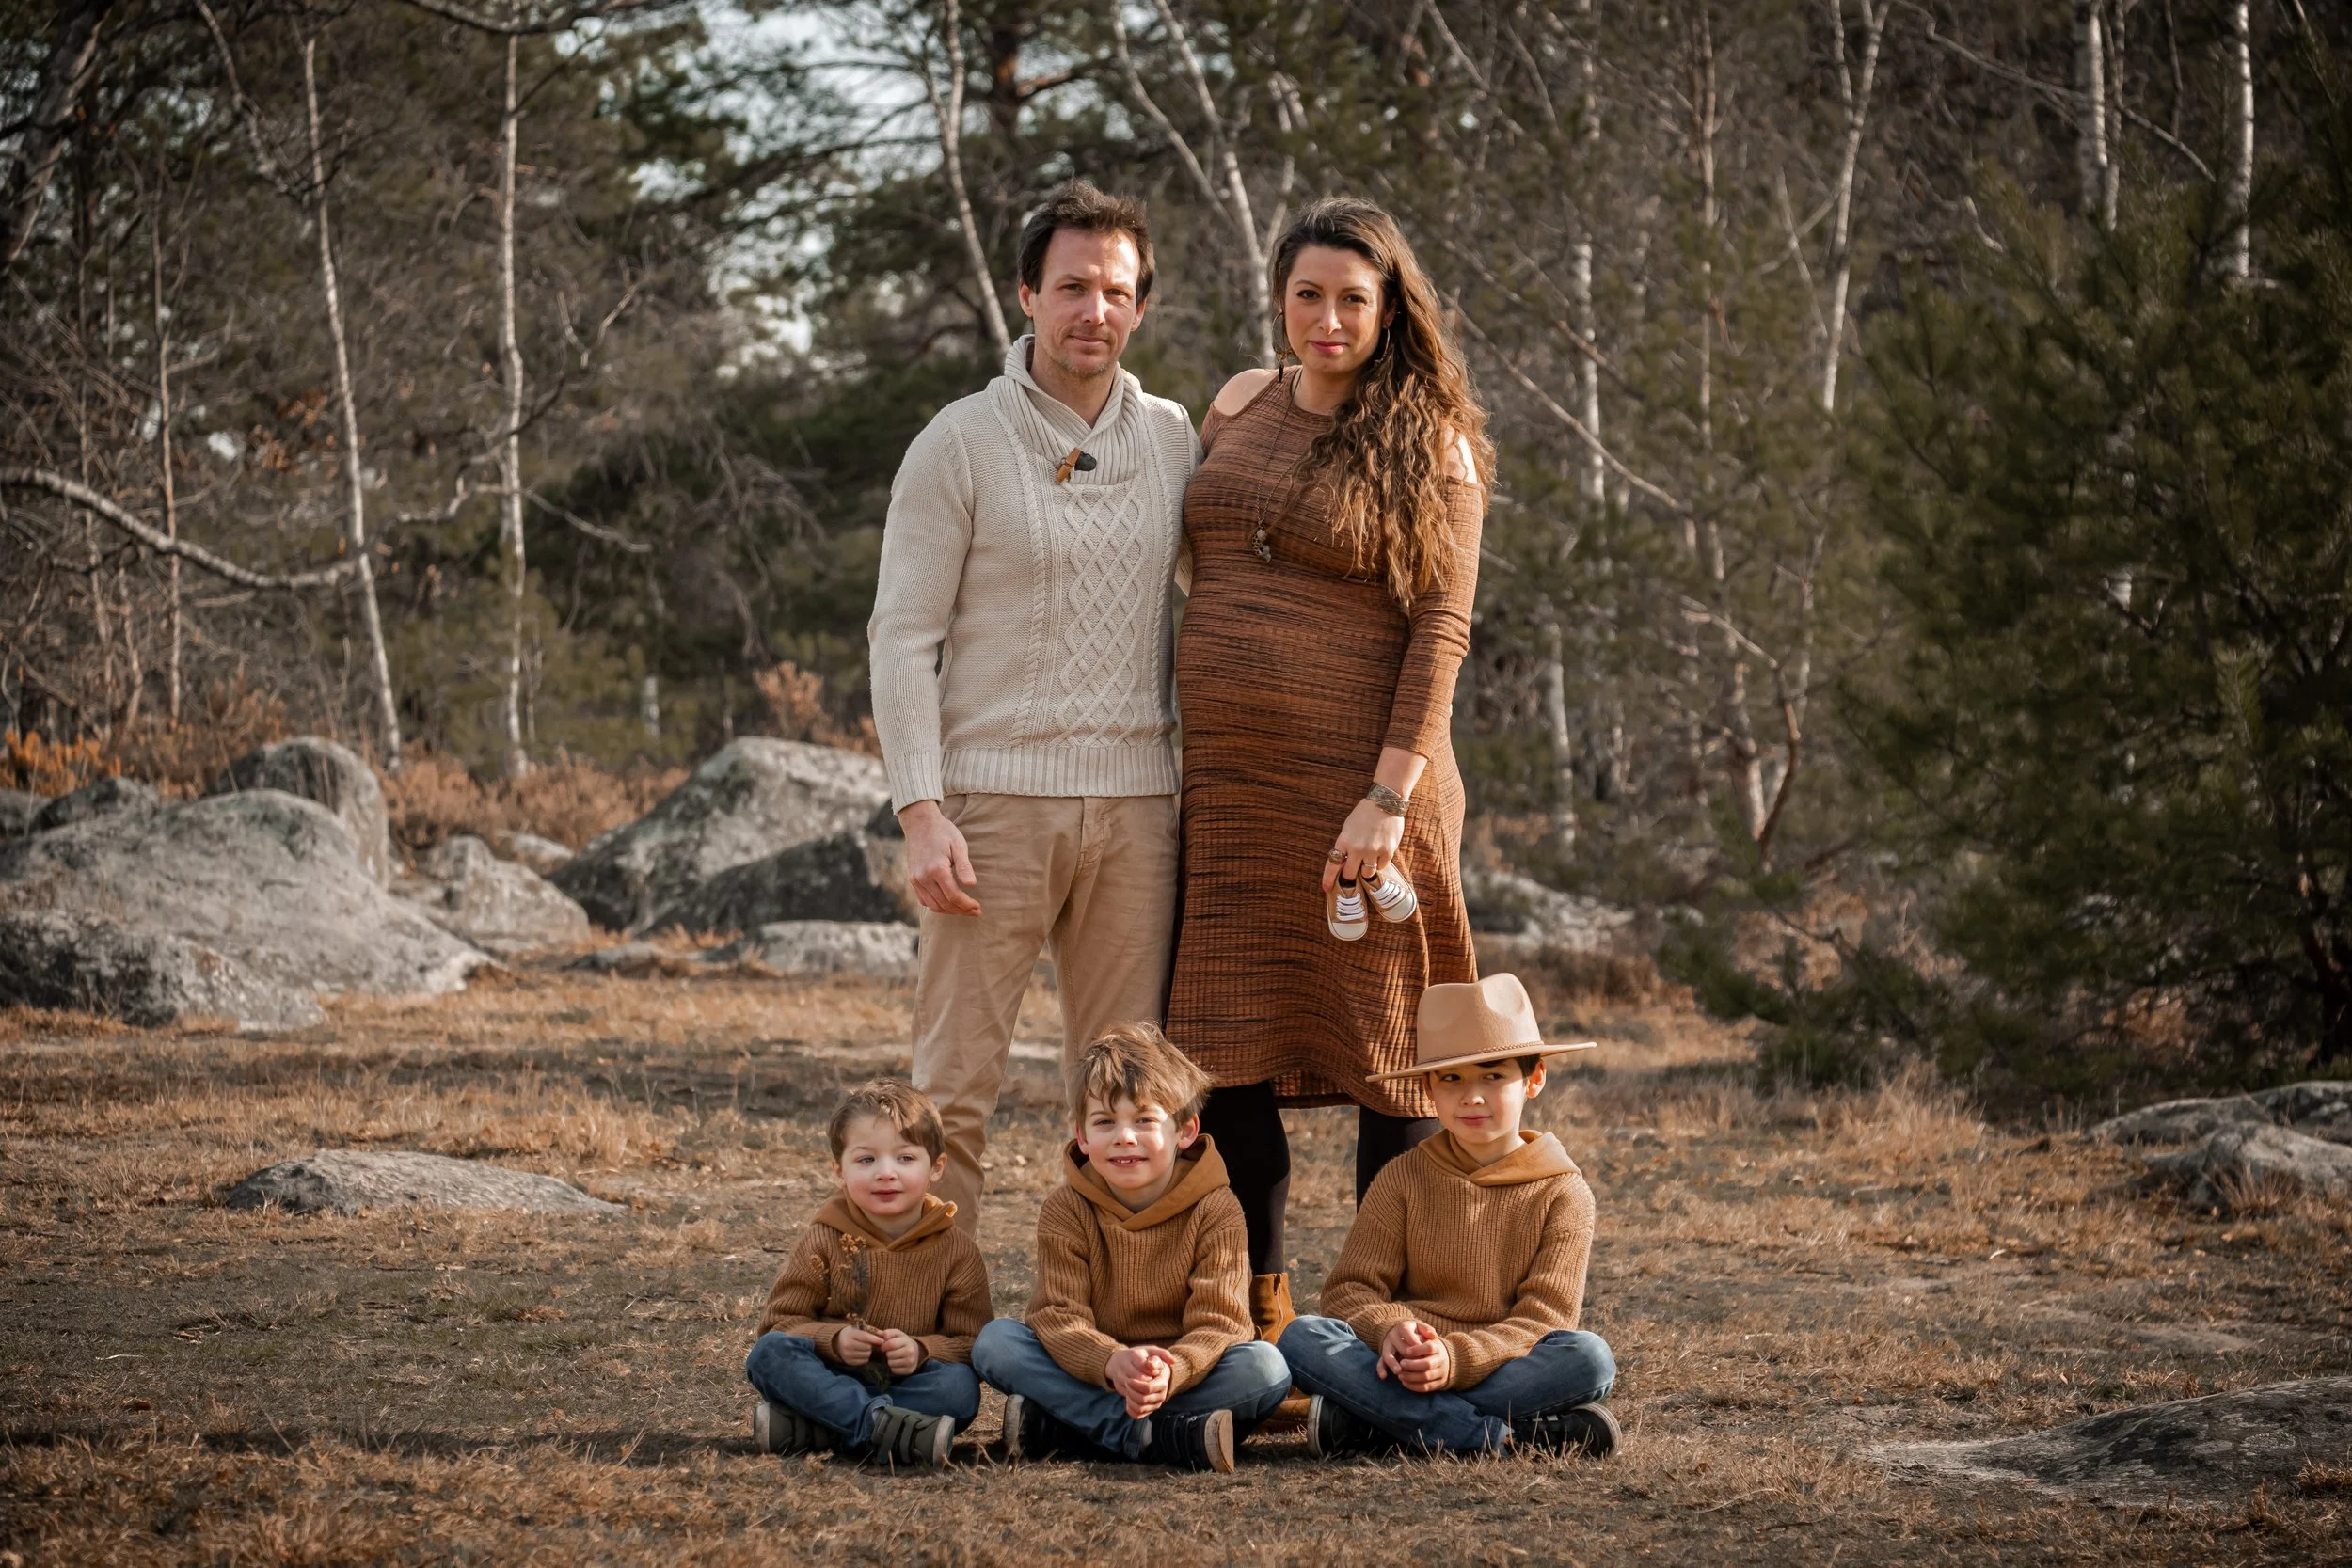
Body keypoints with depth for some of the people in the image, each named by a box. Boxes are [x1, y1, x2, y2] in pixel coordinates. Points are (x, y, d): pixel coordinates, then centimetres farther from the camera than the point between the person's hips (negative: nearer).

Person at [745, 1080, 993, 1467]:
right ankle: (884, 1427, -43)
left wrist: (922, 1351, -22)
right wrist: (834, 1340, -21)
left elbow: (972, 1343, -1)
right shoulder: (824, 1241, 1)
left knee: (960, 1387, -31)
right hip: (832, 1379, 0)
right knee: (771, 1353, -27)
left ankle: (801, 1429, -34)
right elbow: (780, 1322, -1)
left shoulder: (957, 1252, 1)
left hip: (909, 1384, 0)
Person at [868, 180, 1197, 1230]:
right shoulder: (960, 445, -2)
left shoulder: (1172, 440, 11)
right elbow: (903, 639, -5)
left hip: (1135, 799, 4)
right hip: (996, 797, -4)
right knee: (956, 1081, -4)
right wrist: (921, 813, -14)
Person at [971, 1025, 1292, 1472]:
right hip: (1092, 1376, 1)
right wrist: (1112, 1363, -37)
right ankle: (1166, 1436, -35)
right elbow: (1059, 1315, -14)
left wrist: (1170, 1374, -39)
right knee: (994, 1340, -23)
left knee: (1267, 1367, -30)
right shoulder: (1065, 1210, -4)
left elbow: (1218, 1321, -16)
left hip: (1184, 1376, -1)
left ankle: (1052, 1427, -33)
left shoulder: (1216, 1210, -7)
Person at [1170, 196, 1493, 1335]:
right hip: (1226, 773, 5)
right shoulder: (1239, 406, 12)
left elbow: (1441, 630, -9)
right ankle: (1256, 1314, 16)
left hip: (1357, 777, -5)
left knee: (1383, 1045, 0)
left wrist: (1388, 796, -18)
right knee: (1225, 1047, 6)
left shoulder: (1430, 448, -3)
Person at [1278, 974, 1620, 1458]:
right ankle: (1496, 1435, -36)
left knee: (1589, 1357, -31)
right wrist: (1389, 1332, -22)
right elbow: (1349, 1290, 3)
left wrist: (1456, 1359, -24)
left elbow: (1543, 1320, -6)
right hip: (1402, 1365, 1)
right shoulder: (1405, 1178, 10)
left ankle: (1374, 1423, -32)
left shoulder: (1564, 1194, 4)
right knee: (1302, 1338, -26)